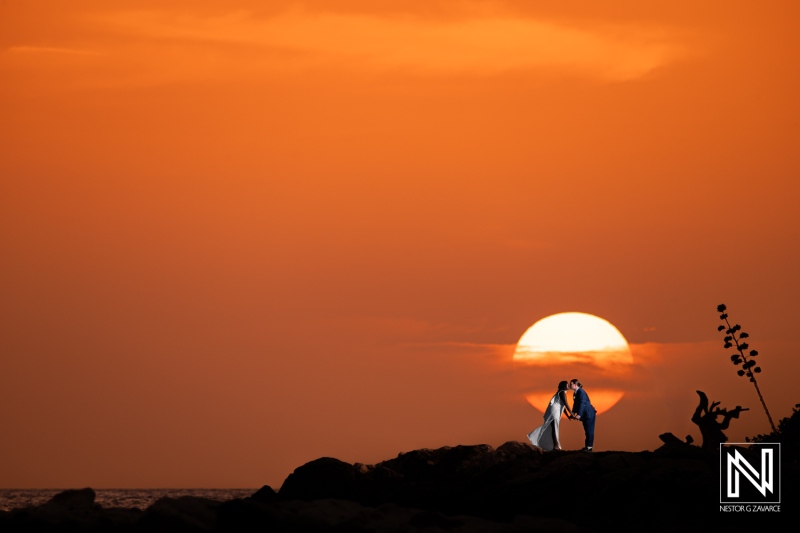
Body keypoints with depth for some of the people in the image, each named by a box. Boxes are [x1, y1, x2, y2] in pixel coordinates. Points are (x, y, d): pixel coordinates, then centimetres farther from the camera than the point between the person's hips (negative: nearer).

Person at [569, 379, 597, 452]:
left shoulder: (581, 392, -19)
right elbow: (575, 404, 14)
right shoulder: (575, 393, 9)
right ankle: (587, 446, 13)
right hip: (584, 415, 9)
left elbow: (582, 404, -26)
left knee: (589, 430, -8)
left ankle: (589, 446, -8)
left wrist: (579, 415, -31)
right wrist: (573, 413, 5)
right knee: (587, 430, 10)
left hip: (589, 413, -9)